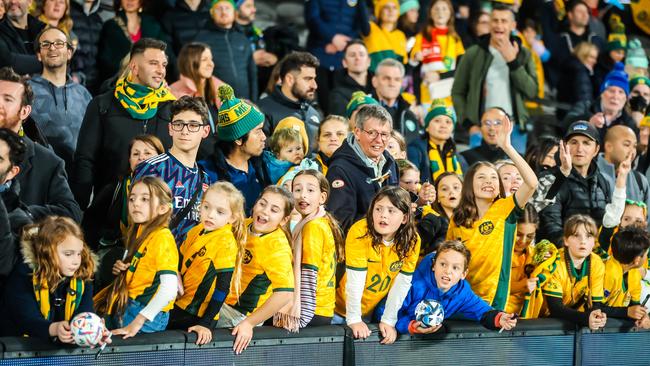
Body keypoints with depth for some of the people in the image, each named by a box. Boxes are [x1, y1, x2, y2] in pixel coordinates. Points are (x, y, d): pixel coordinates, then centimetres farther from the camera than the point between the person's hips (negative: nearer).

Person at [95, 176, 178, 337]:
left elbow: (169, 289, -28)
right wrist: (121, 270, 5)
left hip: (146, 311, -9)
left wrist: (137, 323, -27)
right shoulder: (138, 233, 12)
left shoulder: (162, 238, -18)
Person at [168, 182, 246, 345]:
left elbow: (222, 287, -20)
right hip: (179, 305, 7)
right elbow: (180, 258, 18)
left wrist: (206, 324, -23)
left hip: (197, 316, -7)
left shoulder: (226, 243, -18)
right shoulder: (197, 231, 2)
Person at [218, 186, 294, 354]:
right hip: (223, 301, 7)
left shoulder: (277, 247, -27)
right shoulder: (246, 224, -3)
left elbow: (285, 293, -37)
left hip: (239, 315, -7)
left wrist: (249, 323, -33)